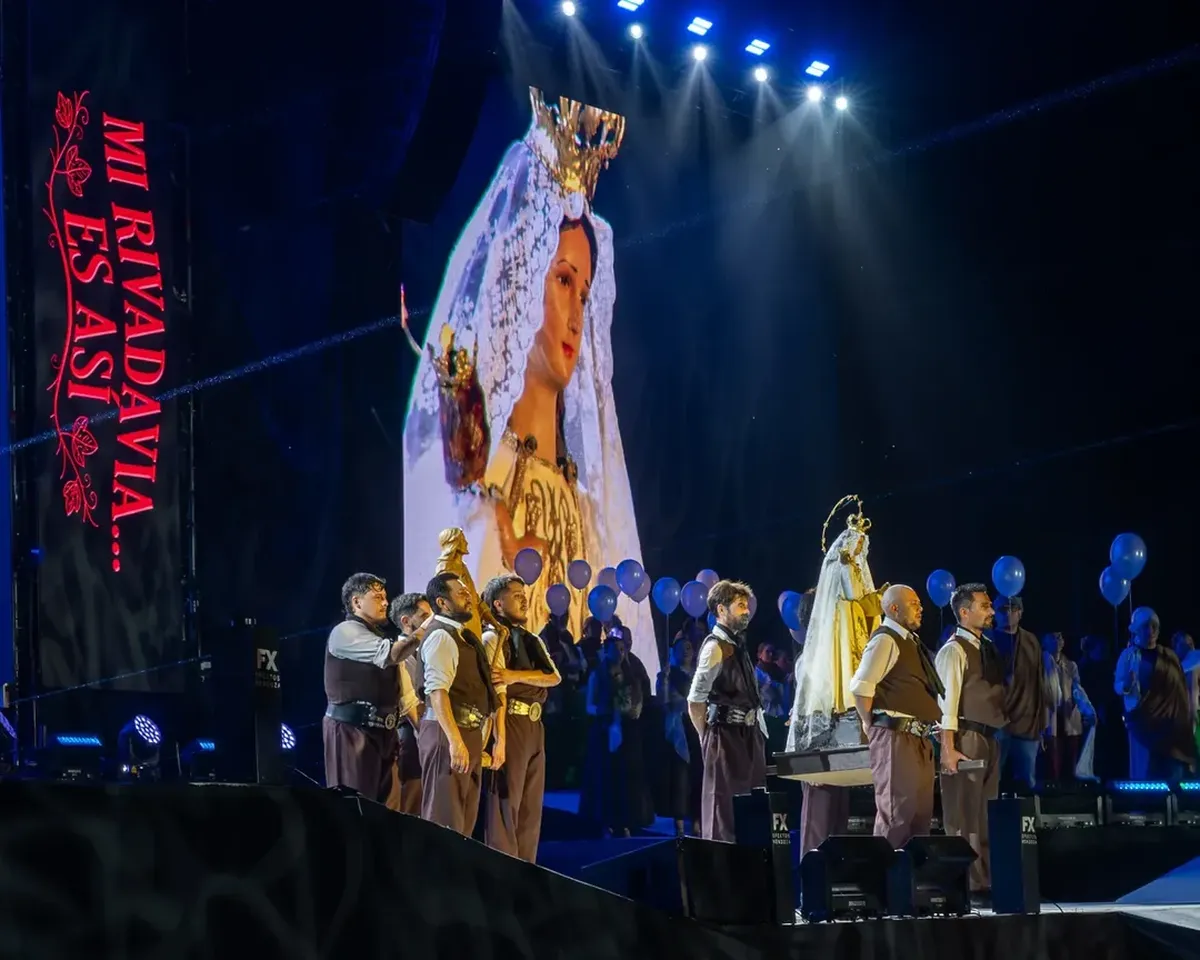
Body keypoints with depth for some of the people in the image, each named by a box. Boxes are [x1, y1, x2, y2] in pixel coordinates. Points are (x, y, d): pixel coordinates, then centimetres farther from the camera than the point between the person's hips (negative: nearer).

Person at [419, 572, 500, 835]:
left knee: (463, 821, 14)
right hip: (447, 732, -10)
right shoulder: (441, 637, -12)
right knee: (445, 820, -8)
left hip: (470, 732, 10)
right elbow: (437, 692, -22)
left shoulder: (465, 637, 18)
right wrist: (455, 741, -29)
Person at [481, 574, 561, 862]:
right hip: (510, 725, -8)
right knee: (506, 805, -6)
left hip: (535, 727, 8)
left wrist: (516, 676, -15)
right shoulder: (494, 638, -6)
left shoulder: (533, 640, 19)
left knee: (531, 809, 10)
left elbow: (554, 677, 2)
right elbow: (498, 692, -15)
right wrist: (499, 740, -23)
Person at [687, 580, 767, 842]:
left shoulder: (736, 645, 15)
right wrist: (709, 739, -7)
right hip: (726, 735, -9)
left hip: (745, 736, 9)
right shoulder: (716, 647, -12)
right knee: (723, 809, -7)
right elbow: (695, 701, -15)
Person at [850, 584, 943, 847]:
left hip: (918, 737, 9)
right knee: (896, 809, -10)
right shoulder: (885, 640, -10)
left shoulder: (910, 641, 18)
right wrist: (870, 725, -11)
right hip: (895, 736, -9)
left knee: (920, 810, 10)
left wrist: (929, 726, 17)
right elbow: (861, 686, -20)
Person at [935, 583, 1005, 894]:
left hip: (990, 738, 8)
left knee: (986, 815, 11)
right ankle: (963, 884, -4)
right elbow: (947, 701, -15)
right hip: (966, 738, -8)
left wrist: (1000, 733, 12)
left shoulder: (988, 648, 15)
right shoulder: (954, 650, -9)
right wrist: (948, 749, -20)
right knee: (964, 815, -6)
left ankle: (984, 880, 16)